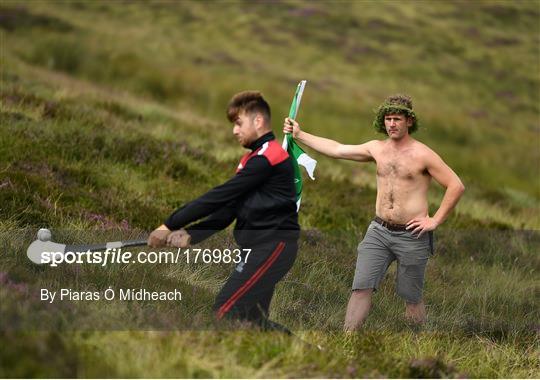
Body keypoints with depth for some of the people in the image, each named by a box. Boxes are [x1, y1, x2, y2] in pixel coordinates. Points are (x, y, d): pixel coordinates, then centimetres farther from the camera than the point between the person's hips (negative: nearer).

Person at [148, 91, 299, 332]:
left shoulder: (267, 156, -14)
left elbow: (219, 197, -16)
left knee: (226, 311, -16)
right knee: (249, 319, 9)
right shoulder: (251, 160, 18)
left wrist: (170, 225, -13)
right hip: (261, 245, 10)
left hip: (271, 246, -10)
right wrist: (190, 235, -4)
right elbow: (228, 210, 12)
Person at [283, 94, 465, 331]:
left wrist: (436, 220, -8)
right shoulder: (377, 149, 8)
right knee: (361, 288, -7)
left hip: (412, 236, -4)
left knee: (411, 298, 4)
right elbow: (336, 149, 13)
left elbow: (456, 186, -7)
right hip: (379, 231, 4)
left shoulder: (423, 155, -7)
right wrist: (299, 135, 11)